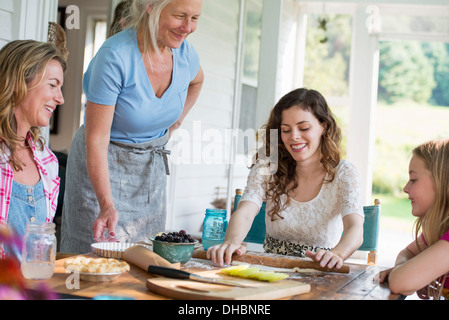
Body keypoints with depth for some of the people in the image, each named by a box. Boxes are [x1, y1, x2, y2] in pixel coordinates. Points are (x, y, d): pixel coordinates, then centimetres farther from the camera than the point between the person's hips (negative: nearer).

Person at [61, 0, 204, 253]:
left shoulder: (186, 53, -8)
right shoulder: (115, 56, -26)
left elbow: (196, 81, 21)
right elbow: (96, 138, -27)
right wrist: (107, 204, -36)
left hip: (152, 165, 5)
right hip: (104, 165, -5)